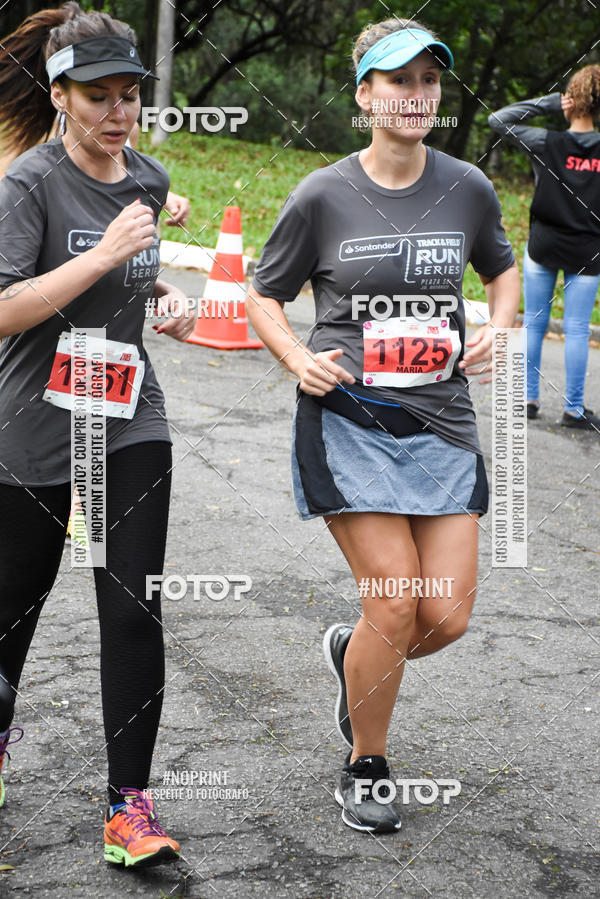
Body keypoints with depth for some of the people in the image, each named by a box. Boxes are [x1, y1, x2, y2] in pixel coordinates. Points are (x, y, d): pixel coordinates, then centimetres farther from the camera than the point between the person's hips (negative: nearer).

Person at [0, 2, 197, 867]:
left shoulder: (149, 178, 6)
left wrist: (166, 294, 6)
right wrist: (106, 254, -27)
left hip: (131, 425, 4)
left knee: (134, 610, -5)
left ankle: (129, 806, 1)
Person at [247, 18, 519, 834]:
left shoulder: (467, 188, 3)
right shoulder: (323, 196, -5)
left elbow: (502, 270, 21)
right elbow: (264, 297, 6)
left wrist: (496, 330, 1)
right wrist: (299, 360, -12)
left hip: (443, 422, 4)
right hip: (349, 421, -3)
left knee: (447, 616, -1)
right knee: (396, 605, -9)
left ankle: (351, 652, 35)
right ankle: (365, 770, 15)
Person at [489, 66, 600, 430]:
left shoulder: (547, 143, -10)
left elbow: (498, 120, -3)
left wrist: (547, 103, -5)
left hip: (543, 248, 0)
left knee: (534, 324, 11)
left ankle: (529, 399, 15)